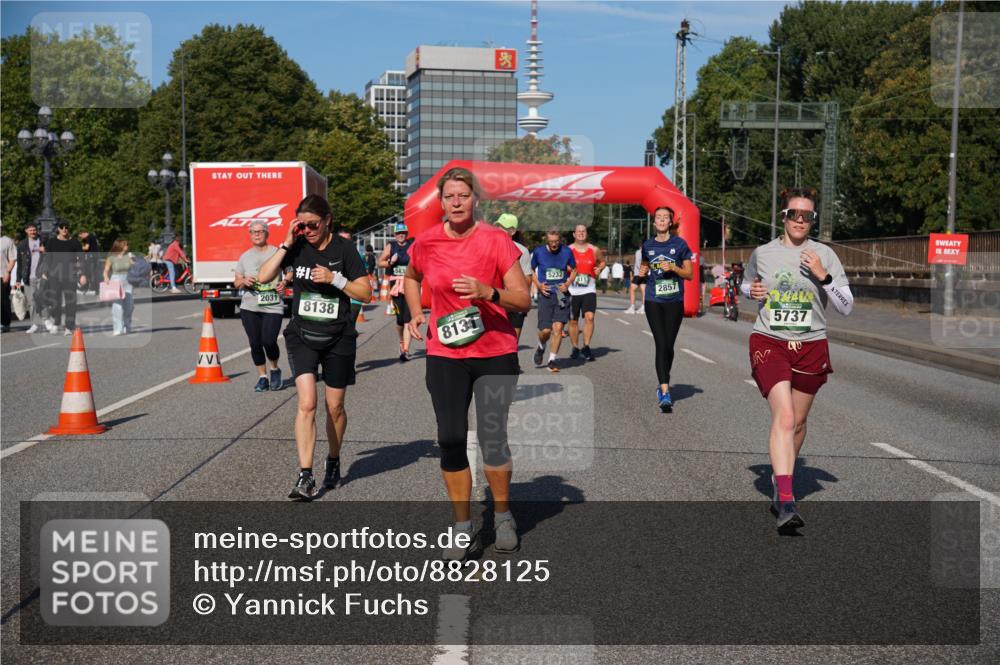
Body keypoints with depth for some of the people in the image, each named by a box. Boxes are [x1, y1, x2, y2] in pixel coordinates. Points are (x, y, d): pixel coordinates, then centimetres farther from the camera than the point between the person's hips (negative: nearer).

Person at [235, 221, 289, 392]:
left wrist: (284, 281, -11)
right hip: (249, 307, 4)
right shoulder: (244, 257, 13)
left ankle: (275, 370, 16)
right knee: (255, 344, 3)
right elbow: (236, 282, 17)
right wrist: (244, 281, -6)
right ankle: (262, 377, 17)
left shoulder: (277, 252, 2)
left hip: (273, 306, -3)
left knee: (269, 341, -13)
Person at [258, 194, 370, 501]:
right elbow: (263, 277, -9)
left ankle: (333, 461, 34)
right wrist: (286, 244, -13)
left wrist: (334, 278, -19)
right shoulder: (296, 246, -1)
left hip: (338, 338, -1)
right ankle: (305, 477, -12)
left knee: (335, 407, 10)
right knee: (306, 403, -12)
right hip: (301, 335, 1)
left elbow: (365, 292, -7)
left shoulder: (344, 248, -7)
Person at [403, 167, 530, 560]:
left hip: (496, 354, -2)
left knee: (492, 437, 0)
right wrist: (416, 313, 7)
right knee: (450, 440, 1)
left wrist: (488, 292, -28)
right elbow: (411, 279, 23)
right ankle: (462, 527, 15)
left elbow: (524, 301, -11)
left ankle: (502, 517, 24)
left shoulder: (496, 240, -9)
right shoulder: (426, 242, 0)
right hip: (445, 355, 2)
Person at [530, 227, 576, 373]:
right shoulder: (538, 252, -2)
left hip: (562, 294, 1)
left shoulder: (566, 251, 1)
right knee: (545, 330, -5)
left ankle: (552, 360, 1)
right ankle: (541, 348, 30)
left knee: (558, 327, -10)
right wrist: (538, 285, -4)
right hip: (545, 294, -1)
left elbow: (574, 270, 14)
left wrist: (567, 284, -3)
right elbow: (531, 270, 12)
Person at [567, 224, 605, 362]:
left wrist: (599, 269, 1)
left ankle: (586, 347, -7)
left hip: (589, 290, 0)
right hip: (572, 291, 0)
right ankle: (575, 348, 21)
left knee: (589, 317, -16)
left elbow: (603, 261, 22)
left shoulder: (594, 250, 5)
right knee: (573, 320, 7)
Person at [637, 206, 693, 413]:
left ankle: (662, 386, 28)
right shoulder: (648, 245, 7)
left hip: (674, 302, -1)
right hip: (653, 302, 1)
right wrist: (642, 272, 1)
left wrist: (673, 267, -16)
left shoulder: (679, 244, -1)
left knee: (668, 345, 6)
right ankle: (665, 394, -14)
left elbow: (689, 274, 1)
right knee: (661, 345, -10)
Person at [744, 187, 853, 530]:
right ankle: (786, 503, -25)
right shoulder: (762, 253, 3)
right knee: (784, 417, -19)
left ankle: (779, 481, 37)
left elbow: (846, 307, -2)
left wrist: (823, 276, -17)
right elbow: (746, 284, 23)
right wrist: (751, 291, 0)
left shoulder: (824, 255, 0)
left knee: (798, 422, 12)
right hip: (768, 343, -2)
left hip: (811, 347, 2)